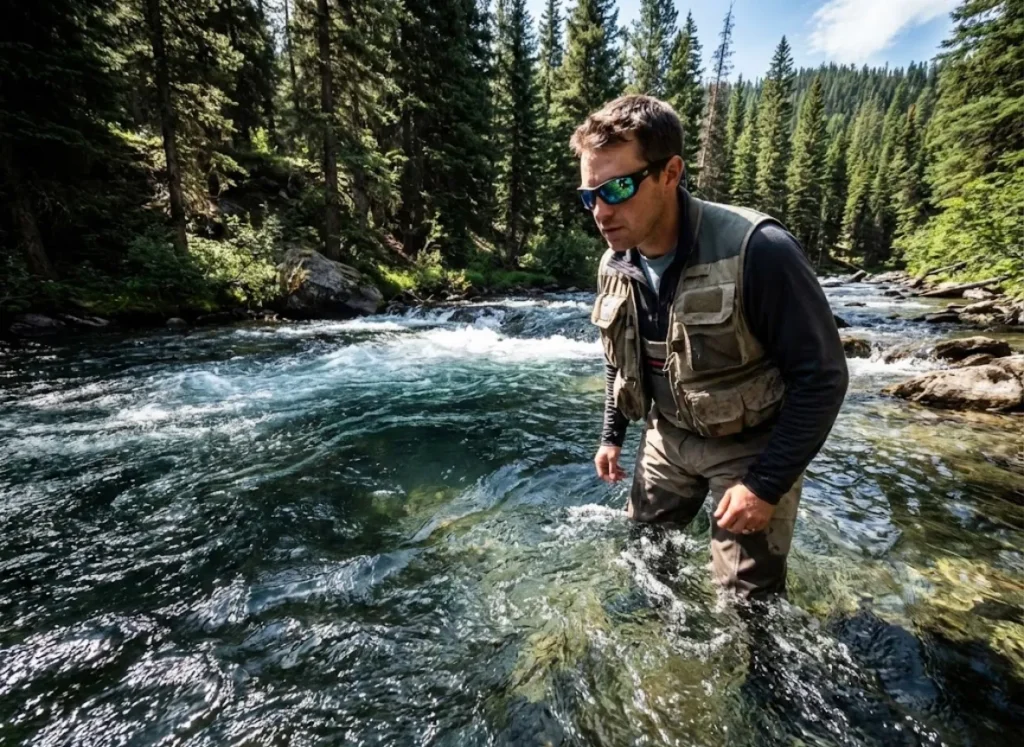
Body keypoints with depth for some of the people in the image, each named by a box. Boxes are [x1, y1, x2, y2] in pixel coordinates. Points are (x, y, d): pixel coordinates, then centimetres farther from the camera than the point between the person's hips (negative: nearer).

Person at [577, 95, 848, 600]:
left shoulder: (757, 251, -28)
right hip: (668, 437, 6)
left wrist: (767, 485, -20)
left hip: (750, 446, -5)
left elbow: (822, 377, -21)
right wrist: (612, 435, 8)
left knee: (746, 600, 5)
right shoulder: (614, 266, -8)